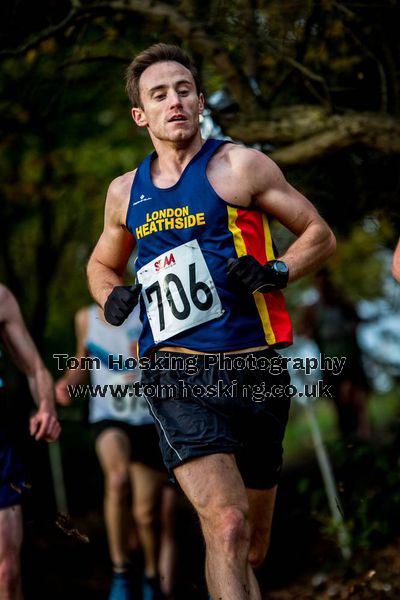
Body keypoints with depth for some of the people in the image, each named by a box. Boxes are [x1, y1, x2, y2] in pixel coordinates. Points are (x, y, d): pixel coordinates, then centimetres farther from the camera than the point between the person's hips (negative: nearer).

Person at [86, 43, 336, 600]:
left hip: (252, 365, 0)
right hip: (176, 370, 1)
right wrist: (112, 295, 9)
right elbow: (101, 264, 32)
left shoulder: (239, 166, 2)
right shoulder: (126, 192, 14)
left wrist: (276, 272, -12)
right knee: (226, 525, -22)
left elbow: (320, 234, 8)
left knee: (252, 550, 9)